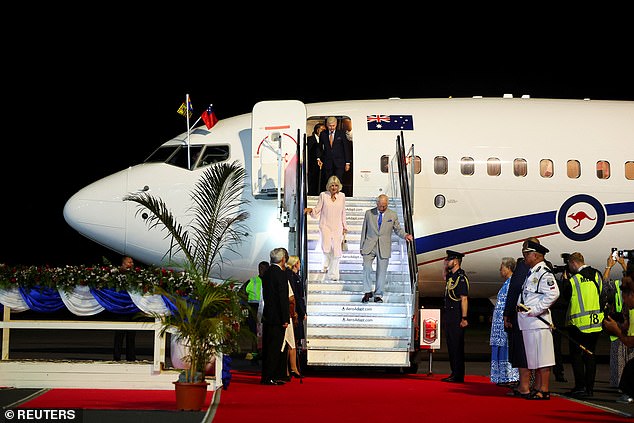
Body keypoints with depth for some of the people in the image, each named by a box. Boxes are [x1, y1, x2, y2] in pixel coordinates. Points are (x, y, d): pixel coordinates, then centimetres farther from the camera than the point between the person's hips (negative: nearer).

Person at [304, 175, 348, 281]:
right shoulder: (323, 195, -1)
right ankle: (326, 263, 12)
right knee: (326, 248, -21)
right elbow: (317, 211, 2)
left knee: (336, 251, -2)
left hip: (337, 227, 2)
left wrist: (344, 227, 17)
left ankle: (333, 274, 10)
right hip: (325, 226, -2)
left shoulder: (342, 196, 6)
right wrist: (310, 210, -20)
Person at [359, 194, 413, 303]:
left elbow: (398, 229, 12)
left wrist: (405, 235, -10)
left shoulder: (392, 215, 4)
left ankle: (378, 295, 13)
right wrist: (362, 247, 7)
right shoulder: (369, 213, 5)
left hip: (384, 248, 0)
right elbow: (364, 230, 10)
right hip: (369, 246, 0)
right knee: (366, 268, -16)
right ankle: (368, 292, -3)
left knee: (381, 272, 2)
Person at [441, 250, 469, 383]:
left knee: (457, 346, -7)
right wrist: (446, 267, 19)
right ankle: (454, 373, 18)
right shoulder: (451, 276, 13)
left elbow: (464, 299, -19)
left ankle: (458, 376, -5)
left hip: (457, 316, -10)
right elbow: (445, 277, 38)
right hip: (449, 315, 10)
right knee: (451, 345, 12)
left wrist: (464, 318, -23)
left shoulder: (461, 277, -14)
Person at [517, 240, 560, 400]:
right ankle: (537, 388, 19)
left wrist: (535, 310, -20)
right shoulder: (531, 273, 18)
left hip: (538, 320, -10)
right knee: (535, 358, 13)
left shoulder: (544, 273, -12)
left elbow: (553, 294, -23)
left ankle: (544, 391, -6)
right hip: (528, 321, 10)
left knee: (542, 358, -7)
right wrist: (521, 307, 14)